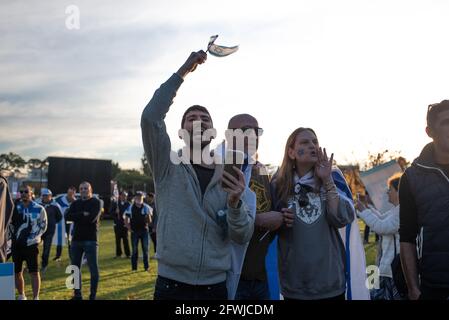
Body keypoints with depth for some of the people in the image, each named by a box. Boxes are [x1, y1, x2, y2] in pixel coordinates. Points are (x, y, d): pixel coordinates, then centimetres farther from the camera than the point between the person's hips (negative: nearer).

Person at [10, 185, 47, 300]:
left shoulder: (39, 209, -3)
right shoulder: (15, 207, 5)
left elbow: (43, 226, 0)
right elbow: (10, 223, 14)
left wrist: (33, 237, -9)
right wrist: (13, 236, 3)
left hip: (31, 244, -3)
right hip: (16, 244, 4)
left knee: (34, 272, -5)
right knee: (17, 272, 10)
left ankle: (36, 297, 0)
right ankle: (21, 296, 26)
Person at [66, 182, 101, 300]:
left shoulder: (96, 202, -1)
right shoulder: (75, 203, 14)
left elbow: (92, 218, -17)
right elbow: (68, 217, -3)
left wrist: (77, 217, -5)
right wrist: (83, 214, -13)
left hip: (90, 240, -5)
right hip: (76, 239, 5)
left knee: (93, 268, -3)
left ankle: (93, 295, 6)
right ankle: (77, 294, 21)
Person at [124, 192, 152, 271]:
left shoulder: (146, 207, 3)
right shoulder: (130, 208, 0)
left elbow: (149, 221, 5)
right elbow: (126, 220, 5)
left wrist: (148, 216, -15)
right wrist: (129, 228, -5)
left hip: (144, 231, 1)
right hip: (134, 231, -1)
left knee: (145, 249, 4)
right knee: (134, 250, 5)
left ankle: (146, 266, 11)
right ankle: (134, 267, 12)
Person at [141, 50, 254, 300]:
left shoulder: (229, 178, 5)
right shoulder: (168, 167, 0)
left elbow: (242, 236, -2)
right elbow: (151, 117, -15)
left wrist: (235, 203, -22)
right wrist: (182, 72, -11)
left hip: (216, 287, 2)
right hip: (172, 285, -2)